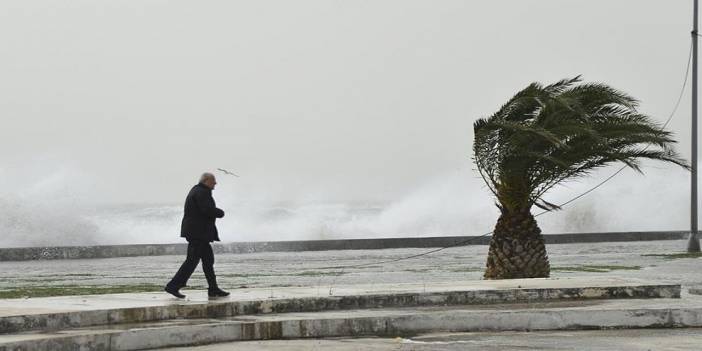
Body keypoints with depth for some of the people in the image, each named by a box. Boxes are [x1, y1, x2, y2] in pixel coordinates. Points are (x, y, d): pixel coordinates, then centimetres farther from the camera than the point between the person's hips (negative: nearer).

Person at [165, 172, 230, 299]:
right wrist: (221, 213, -9)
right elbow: (208, 210, -26)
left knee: (208, 259, 10)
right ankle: (173, 286, -9)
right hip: (198, 232, -11)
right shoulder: (202, 192, -14)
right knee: (192, 260, -9)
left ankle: (213, 289, 11)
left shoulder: (196, 191, 19)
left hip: (199, 232, 11)